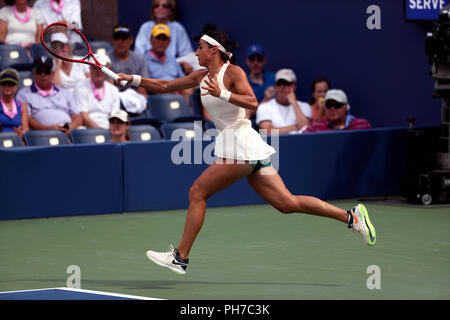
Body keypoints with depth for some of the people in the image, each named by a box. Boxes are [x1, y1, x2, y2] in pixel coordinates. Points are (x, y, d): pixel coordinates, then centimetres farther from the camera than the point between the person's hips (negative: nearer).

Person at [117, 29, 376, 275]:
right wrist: (133, 79, 15)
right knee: (287, 203, 3)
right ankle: (351, 216, 2)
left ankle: (180, 257, -1)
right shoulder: (202, 77, 18)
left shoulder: (233, 72, -6)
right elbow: (164, 86, 22)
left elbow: (253, 103, -18)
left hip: (242, 144, -9)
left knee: (197, 193, -6)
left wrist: (222, 94, -26)